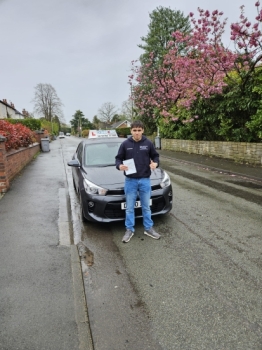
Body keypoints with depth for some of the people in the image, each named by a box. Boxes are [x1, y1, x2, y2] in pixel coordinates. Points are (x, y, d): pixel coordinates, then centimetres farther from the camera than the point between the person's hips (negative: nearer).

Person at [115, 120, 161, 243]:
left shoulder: (148, 143, -1)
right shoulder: (125, 144, -4)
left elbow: (155, 156, 8)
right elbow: (118, 158, 2)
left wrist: (155, 163, -14)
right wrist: (119, 166, -19)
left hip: (145, 180, 1)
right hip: (130, 180, -1)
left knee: (146, 206, 13)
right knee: (130, 207, 9)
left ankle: (148, 228, 29)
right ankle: (129, 230, 23)